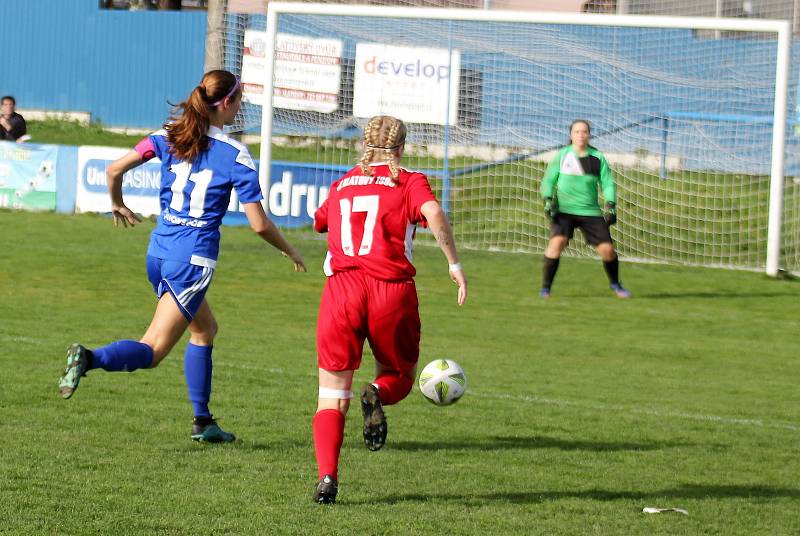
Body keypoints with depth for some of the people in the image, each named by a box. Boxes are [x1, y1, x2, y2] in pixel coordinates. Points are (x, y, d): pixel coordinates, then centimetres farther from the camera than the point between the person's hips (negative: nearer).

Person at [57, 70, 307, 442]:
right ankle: (90, 358, -33)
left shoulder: (170, 137, 4)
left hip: (159, 252, 7)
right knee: (153, 349, -6)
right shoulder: (236, 156, -9)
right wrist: (289, 251, 10)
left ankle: (202, 421, 25)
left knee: (205, 329, 25)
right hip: (194, 260, -7)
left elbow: (114, 169, 2)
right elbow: (258, 224, -8)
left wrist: (117, 204, 23)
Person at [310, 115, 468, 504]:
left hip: (341, 287, 2)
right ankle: (378, 395, -16)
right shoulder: (410, 182, 8)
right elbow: (434, 214, -13)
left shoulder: (342, 185, 19)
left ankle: (327, 477, -16)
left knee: (332, 398, 5)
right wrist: (455, 264, -10)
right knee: (400, 377, 21)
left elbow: (319, 221, 38)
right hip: (393, 291, -2)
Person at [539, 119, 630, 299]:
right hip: (564, 210, -2)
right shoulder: (562, 155, 2)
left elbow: (608, 183, 7)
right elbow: (549, 179, 5)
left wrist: (611, 206, -6)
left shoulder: (597, 157, 5)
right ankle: (545, 287, -15)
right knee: (557, 241, -25)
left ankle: (615, 284, 26)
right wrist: (548, 200, -10)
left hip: (590, 212, 2)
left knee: (607, 249, -2)